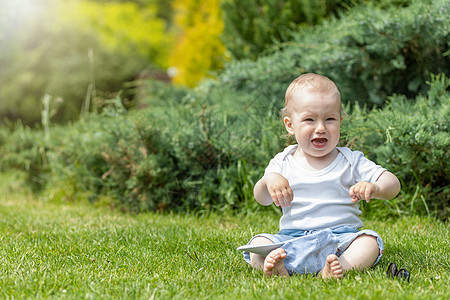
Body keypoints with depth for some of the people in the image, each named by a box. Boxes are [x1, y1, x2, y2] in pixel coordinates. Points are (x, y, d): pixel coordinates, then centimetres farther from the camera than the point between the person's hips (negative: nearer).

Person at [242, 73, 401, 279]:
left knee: (370, 242, -28)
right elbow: (262, 199, 8)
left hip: (341, 236, -1)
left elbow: (393, 185, 0)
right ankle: (274, 267, -51)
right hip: (291, 237, 1)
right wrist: (269, 180, -16)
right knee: (258, 242, -22)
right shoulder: (283, 162, 10)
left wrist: (376, 188, -25)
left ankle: (337, 269, -52)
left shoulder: (351, 161, 5)